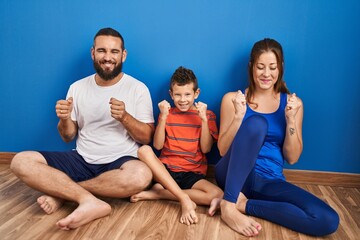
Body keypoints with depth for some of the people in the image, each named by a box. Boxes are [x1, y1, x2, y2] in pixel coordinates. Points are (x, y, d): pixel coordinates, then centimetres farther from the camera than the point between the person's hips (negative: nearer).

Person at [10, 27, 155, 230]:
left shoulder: (138, 88, -3)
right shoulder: (77, 88, 6)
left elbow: (147, 138, -5)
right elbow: (68, 137, 9)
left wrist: (124, 117, -23)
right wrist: (64, 119, -13)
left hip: (120, 162, -2)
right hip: (82, 160, 3)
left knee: (142, 175, -38)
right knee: (21, 162, -16)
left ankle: (62, 191, -18)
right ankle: (90, 200, -26)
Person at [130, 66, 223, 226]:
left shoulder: (207, 115, 6)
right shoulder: (167, 113, 9)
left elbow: (206, 148, -4)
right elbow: (158, 145, -2)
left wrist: (204, 119, -13)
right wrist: (163, 117, -12)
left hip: (193, 174, 0)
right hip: (166, 169, 1)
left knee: (217, 195, -29)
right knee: (144, 150, -29)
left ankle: (158, 193, -17)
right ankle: (184, 199, -30)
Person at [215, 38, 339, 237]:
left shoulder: (292, 103, 6)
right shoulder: (233, 99, 2)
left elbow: (292, 158, 3)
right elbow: (223, 150, -3)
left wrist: (290, 119, -11)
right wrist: (239, 116, -16)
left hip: (270, 182, 3)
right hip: (234, 175, -2)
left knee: (328, 221, -22)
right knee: (256, 122, -30)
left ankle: (243, 204, -14)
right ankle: (228, 205, -26)